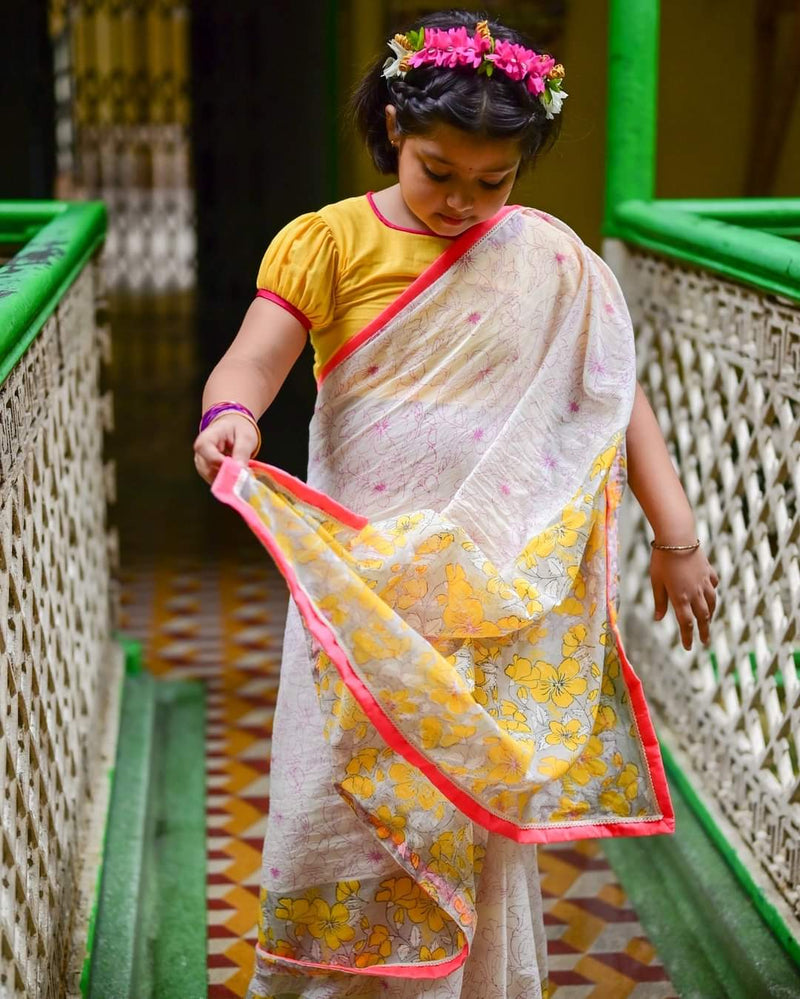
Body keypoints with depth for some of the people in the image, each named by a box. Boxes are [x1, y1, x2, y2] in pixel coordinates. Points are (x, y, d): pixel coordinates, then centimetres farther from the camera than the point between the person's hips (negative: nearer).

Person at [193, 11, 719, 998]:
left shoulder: (549, 260, 2)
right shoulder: (329, 241, -3)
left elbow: (618, 397, 4)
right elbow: (252, 359, -15)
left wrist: (676, 539, 1)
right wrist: (230, 418, -38)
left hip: (495, 600, 1)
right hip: (362, 591, -1)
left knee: (475, 816, 9)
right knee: (340, 806, 0)